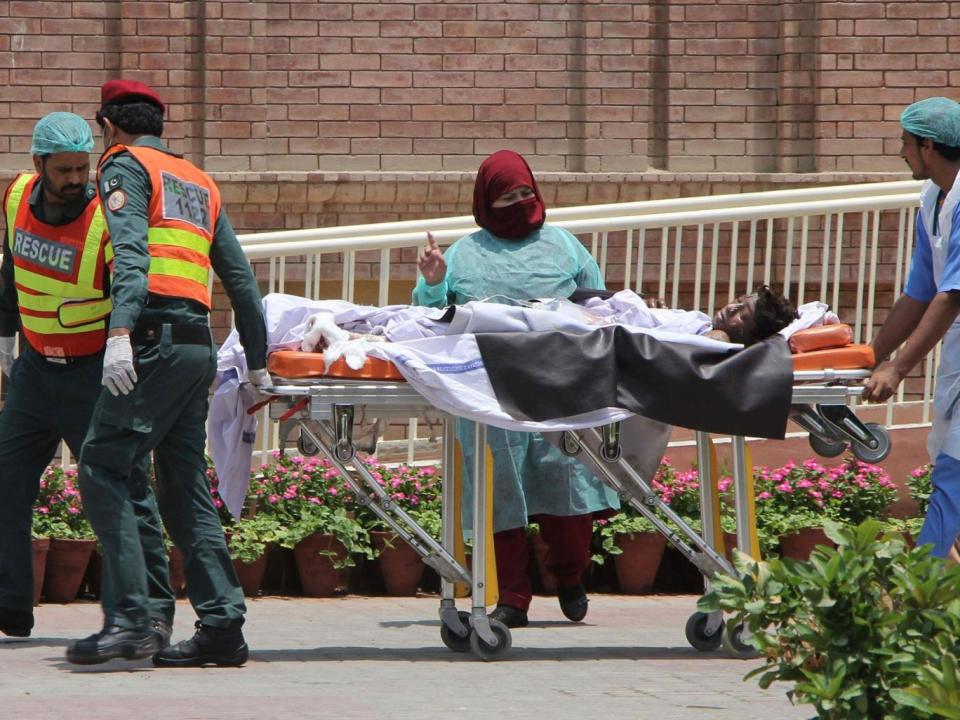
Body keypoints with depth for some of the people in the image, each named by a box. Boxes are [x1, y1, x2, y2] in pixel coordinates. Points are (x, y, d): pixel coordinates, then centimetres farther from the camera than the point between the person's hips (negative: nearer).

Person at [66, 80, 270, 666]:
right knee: (185, 485, 10)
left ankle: (132, 622, -20)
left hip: (155, 342, -8)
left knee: (103, 469, -9)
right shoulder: (200, 183, 25)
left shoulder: (124, 166, 3)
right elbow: (240, 277, 24)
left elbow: (131, 254, -15)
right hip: (200, 346, 8)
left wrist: (121, 331, -27)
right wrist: (258, 361, 28)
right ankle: (222, 625, 4)